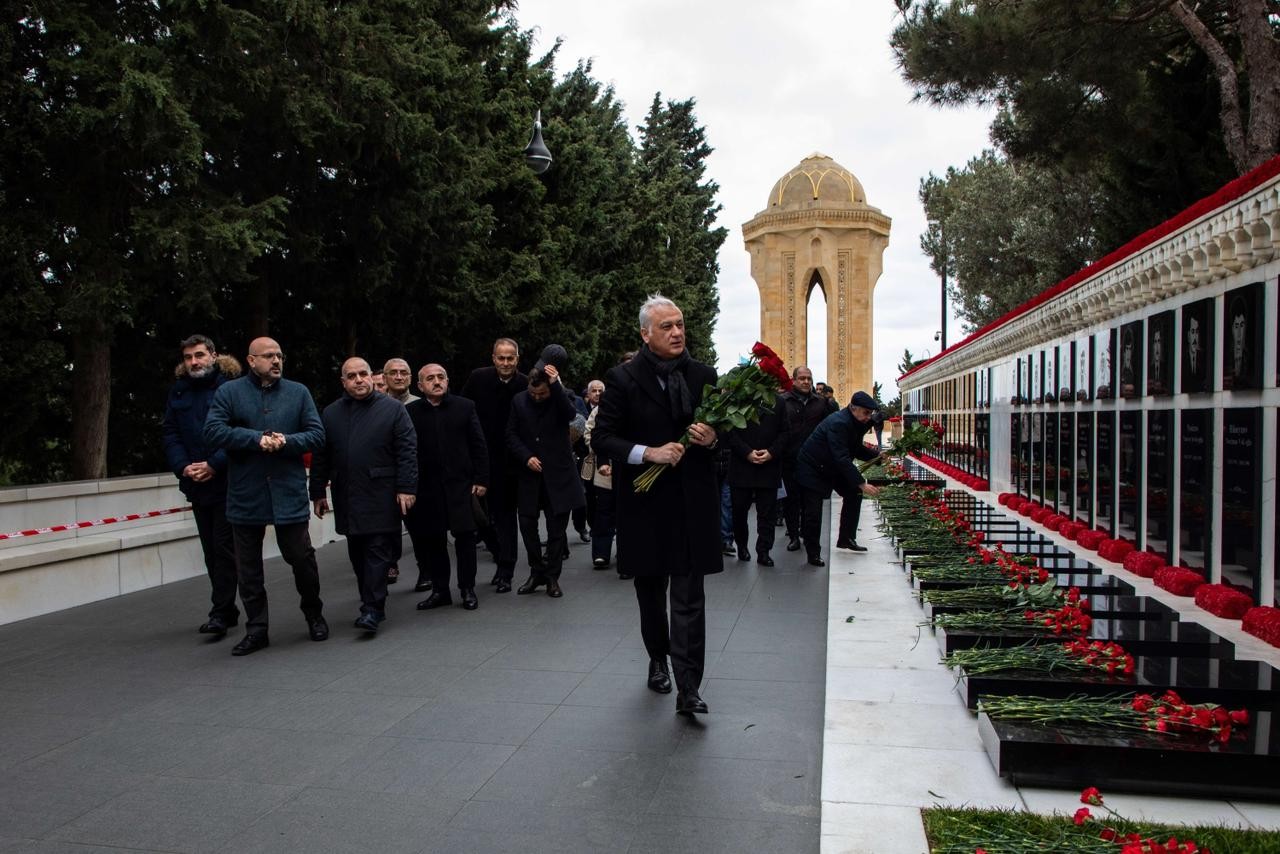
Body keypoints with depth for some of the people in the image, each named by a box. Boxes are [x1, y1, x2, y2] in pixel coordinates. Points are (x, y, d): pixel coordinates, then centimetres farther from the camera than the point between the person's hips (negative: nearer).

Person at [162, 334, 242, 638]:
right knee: (211, 550, 11)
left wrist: (214, 464, -18)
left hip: (227, 482, -6)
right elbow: (170, 435, 9)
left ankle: (220, 612, -1)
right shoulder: (178, 391, 10)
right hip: (197, 484, 6)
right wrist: (183, 466, -7)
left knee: (223, 547, -5)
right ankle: (228, 609, 20)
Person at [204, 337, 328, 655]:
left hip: (289, 494, 0)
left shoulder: (299, 392, 6)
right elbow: (213, 432, -9)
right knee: (248, 566, 8)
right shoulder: (229, 392, 3)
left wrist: (286, 442, -17)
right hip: (245, 495, 0)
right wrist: (257, 439, -17)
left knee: (301, 558, 5)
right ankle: (256, 629, 20)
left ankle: (314, 614, 28)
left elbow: (317, 434, 0)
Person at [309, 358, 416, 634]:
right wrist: (318, 493, 10)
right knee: (357, 554, 9)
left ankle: (372, 610, -2)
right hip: (346, 497, 4)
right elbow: (320, 456, 13)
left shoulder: (392, 409, 1)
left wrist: (406, 488, -11)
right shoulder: (330, 413, 12)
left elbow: (407, 450, -4)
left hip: (380, 496, -4)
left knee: (378, 551, -5)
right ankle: (371, 604, 19)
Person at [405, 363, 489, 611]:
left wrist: (481, 479, -4)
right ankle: (440, 590, 20)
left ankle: (467, 589, 14)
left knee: (465, 536, 2)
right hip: (427, 487, 1)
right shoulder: (410, 412, 1)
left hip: (460, 483, 0)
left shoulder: (465, 407, 2)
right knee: (432, 540, 7)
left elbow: (478, 446, 2)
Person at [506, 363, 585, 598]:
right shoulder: (519, 400, 2)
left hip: (558, 472, -2)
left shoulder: (560, 397, -4)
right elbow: (511, 435, 5)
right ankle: (536, 571, 22)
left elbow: (571, 415, -25)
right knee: (527, 523, 4)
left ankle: (552, 577, 15)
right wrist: (526, 457, -9)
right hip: (531, 473, 2)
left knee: (556, 528, 2)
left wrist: (556, 385, -29)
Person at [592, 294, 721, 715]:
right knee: (651, 592, 17)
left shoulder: (703, 375, 4)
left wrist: (712, 437, -12)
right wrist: (648, 453, -21)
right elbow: (602, 435, -8)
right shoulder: (622, 378, -5)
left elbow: (722, 427, 12)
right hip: (645, 503, -1)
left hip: (692, 502, 1)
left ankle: (688, 688, 0)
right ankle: (658, 659, 39)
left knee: (689, 597, -3)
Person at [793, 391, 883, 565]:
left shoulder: (855, 423, -1)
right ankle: (813, 554, 6)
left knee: (853, 493, 1)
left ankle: (846, 539, 11)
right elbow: (842, 458, -36)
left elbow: (856, 449, 14)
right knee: (813, 512, -8)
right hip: (811, 469, -9)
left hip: (831, 468, 9)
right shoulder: (838, 423, -31)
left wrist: (876, 455, -2)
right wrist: (861, 484, -38)